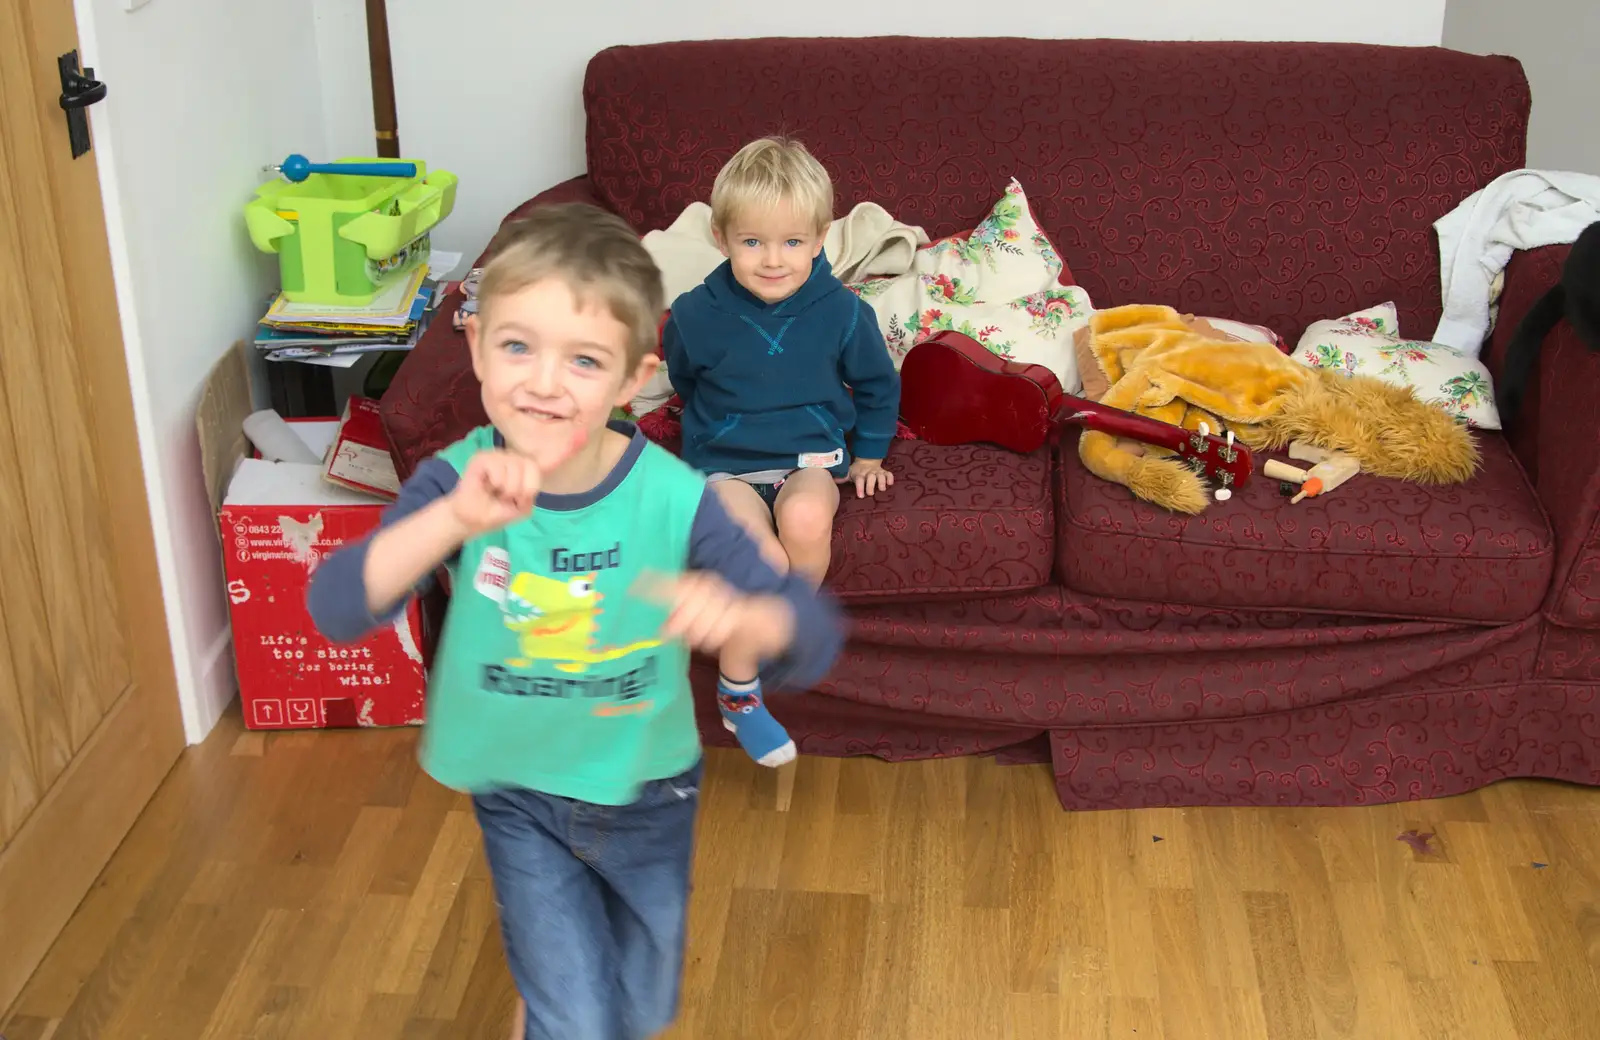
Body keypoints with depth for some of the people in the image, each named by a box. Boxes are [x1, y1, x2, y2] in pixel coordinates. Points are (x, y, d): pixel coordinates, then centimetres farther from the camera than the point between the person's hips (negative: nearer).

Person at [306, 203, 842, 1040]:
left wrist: (737, 618, -47)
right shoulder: (457, 483, -22)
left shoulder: (673, 500, -25)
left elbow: (815, 635, -24)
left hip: (644, 791, 1)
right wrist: (454, 520, -50)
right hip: (518, 792, -1)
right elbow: (336, 610, -34)